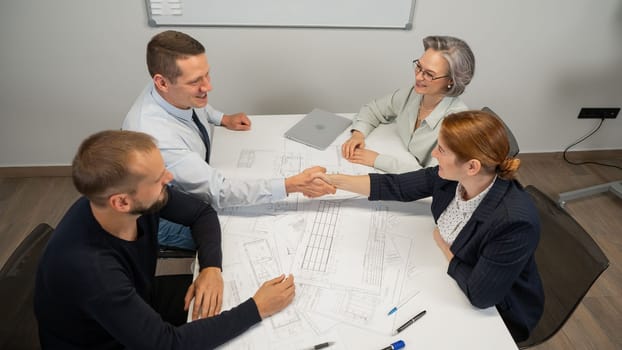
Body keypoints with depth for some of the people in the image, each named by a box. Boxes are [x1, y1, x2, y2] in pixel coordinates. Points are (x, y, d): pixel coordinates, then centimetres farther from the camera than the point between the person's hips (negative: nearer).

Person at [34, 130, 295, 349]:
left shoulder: (140, 198, -24)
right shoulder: (87, 268, -40)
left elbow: (202, 212, -6)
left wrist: (211, 268, -23)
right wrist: (257, 308, -32)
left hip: (139, 298, 5)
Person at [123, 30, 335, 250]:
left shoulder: (177, 93, -17)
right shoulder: (154, 136, -41)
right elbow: (218, 192, -38)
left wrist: (223, 119, 0)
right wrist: (292, 185, -42)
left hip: (199, 184, 7)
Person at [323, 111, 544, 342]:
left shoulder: (514, 220, -37)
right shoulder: (452, 176, -18)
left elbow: (480, 295, -28)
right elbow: (395, 186, -7)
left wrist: (443, 244, -15)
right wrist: (333, 181, -7)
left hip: (494, 313, -5)